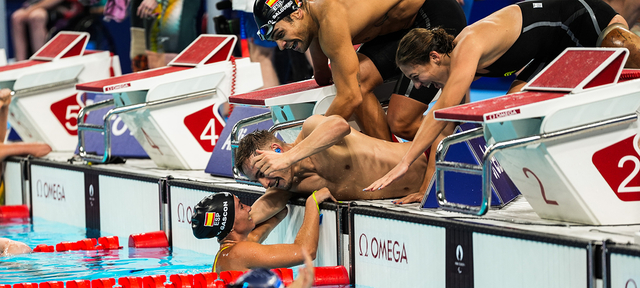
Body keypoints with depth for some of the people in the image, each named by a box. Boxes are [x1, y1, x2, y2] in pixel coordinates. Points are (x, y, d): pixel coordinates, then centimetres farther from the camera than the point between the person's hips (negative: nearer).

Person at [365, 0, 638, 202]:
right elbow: (445, 128, 0)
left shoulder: (468, 47, -31)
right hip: (557, 49, 9)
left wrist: (404, 164, -41)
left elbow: (442, 111, -39)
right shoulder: (455, 62, -4)